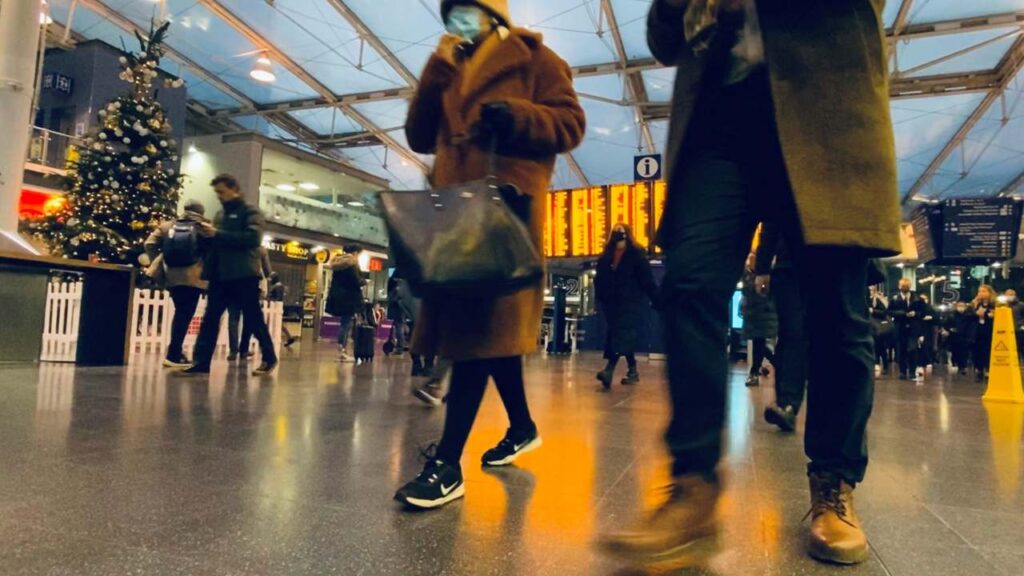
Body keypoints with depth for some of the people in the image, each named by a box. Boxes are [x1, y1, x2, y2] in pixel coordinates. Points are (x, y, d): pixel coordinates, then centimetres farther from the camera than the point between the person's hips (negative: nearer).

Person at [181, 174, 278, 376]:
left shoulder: (250, 212, -1)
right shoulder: (220, 214, 21)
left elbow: (253, 238, -17)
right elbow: (216, 242, 22)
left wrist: (217, 234, -19)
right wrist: (207, 234, -1)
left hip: (244, 275, -7)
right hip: (220, 275, 7)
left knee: (253, 319, 0)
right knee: (210, 318, 2)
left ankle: (269, 358, 13)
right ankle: (201, 362, 4)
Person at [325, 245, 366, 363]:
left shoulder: (338, 263, 16)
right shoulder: (352, 264, -10)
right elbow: (356, 282, -17)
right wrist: (364, 281, 3)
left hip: (337, 297, 8)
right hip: (349, 298, -8)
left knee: (344, 324, 13)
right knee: (347, 324, -6)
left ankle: (341, 351, 13)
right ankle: (343, 352, -8)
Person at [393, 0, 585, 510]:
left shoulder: (533, 58, 11)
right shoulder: (450, 74, 29)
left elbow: (569, 123, -1)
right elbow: (420, 137, 18)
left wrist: (514, 117, -17)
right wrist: (436, 70, 10)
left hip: (505, 201, -7)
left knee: (482, 323, -15)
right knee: (487, 323, 8)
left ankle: (447, 464, -15)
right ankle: (521, 427, 24)